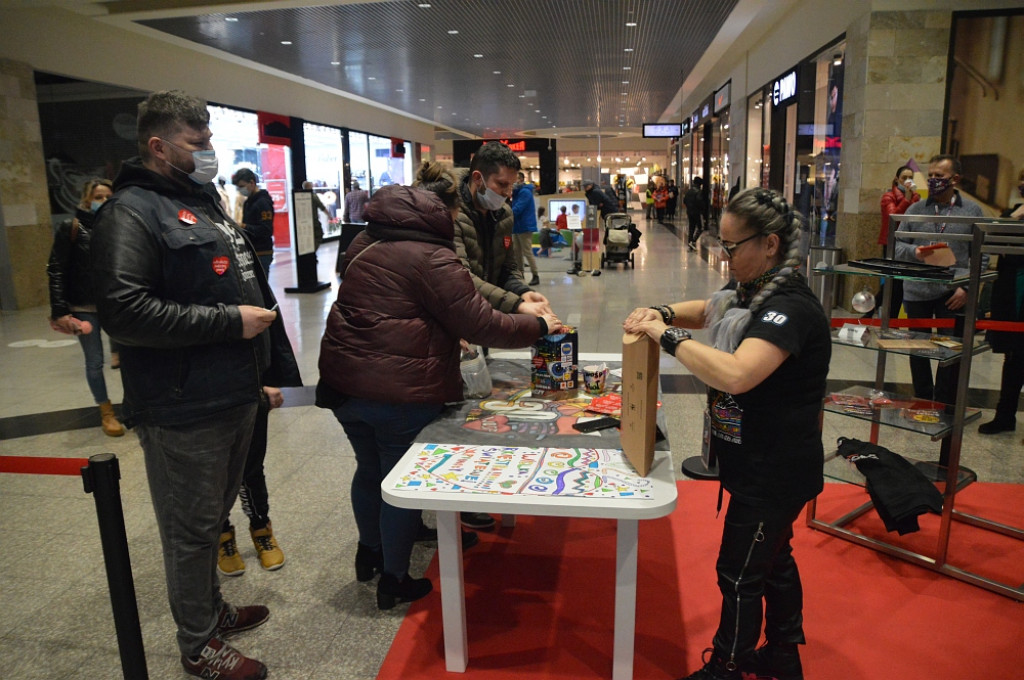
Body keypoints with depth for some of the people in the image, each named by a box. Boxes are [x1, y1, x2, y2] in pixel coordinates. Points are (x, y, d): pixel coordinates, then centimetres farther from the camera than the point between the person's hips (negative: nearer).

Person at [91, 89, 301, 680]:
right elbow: (123, 312, -26)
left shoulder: (205, 202, 16)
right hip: (184, 411, -9)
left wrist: (269, 369, 18)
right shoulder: (133, 211, -14)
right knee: (192, 531, 8)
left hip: (236, 397, 9)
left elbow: (251, 289, 23)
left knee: (214, 516, 24)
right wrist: (230, 320, -21)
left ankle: (213, 607, 44)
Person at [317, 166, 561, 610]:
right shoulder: (433, 258, -15)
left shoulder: (365, 244, 11)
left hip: (344, 382, 8)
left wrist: (446, 338, 24)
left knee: (369, 470, 25)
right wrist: (540, 324, -1)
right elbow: (480, 324, -16)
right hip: (400, 392, -8)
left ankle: (370, 554, 45)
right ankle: (394, 582, 26)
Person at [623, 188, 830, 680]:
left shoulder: (791, 308, -26)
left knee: (739, 576, 5)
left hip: (775, 470, -10)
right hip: (760, 464, 10)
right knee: (773, 560, 24)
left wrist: (667, 335, -29)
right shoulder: (754, 292, 4)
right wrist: (664, 314, -2)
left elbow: (735, 374, -40)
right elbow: (706, 310, 20)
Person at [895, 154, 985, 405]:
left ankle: (944, 407, 15)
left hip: (953, 293, -1)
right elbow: (897, 244, 5)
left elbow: (980, 255, 1)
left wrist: (968, 287, -8)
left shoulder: (972, 211, 2)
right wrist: (913, 252, -16)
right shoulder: (916, 209, 5)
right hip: (917, 291, 2)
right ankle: (923, 401, 27)